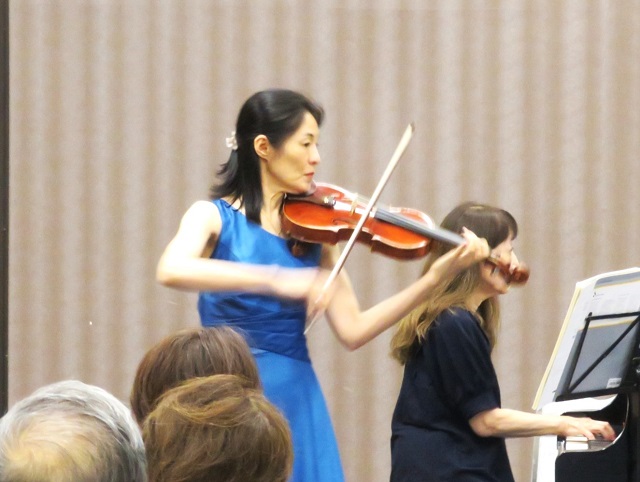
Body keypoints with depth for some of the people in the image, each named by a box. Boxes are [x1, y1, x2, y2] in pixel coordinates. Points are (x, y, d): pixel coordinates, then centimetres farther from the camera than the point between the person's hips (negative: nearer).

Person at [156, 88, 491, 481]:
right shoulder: (214, 217, -3)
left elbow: (353, 330, 2)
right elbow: (171, 270, -26)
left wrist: (437, 276, -6)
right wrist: (276, 280, -35)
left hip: (296, 401, 4)